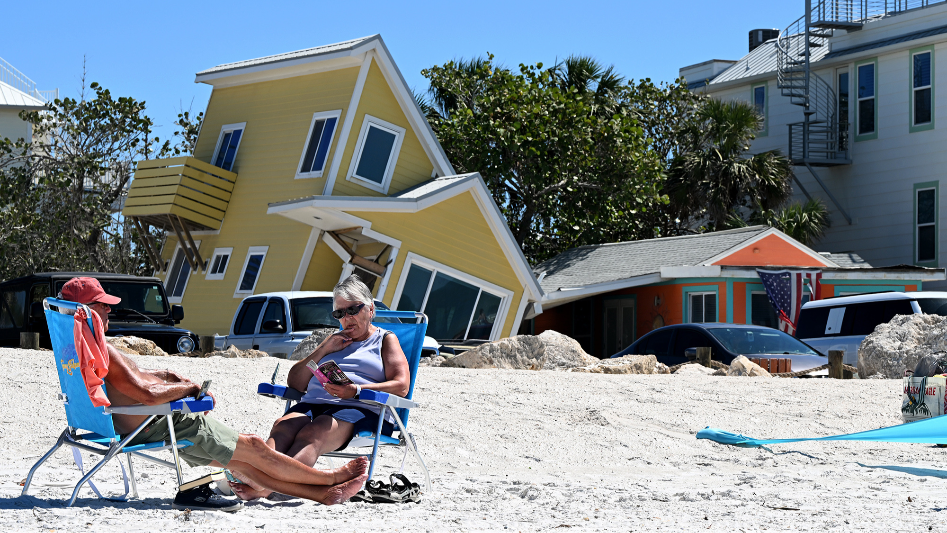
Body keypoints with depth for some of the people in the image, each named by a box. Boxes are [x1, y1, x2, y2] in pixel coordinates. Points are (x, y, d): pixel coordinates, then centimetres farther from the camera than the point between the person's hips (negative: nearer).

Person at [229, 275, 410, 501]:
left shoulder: (386, 340, 19)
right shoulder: (335, 341, 33)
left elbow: (401, 386, 0)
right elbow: (294, 382, 26)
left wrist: (356, 390, -15)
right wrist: (323, 350, 12)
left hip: (359, 409, -5)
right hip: (314, 403, 5)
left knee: (311, 434, -37)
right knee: (283, 427, -31)